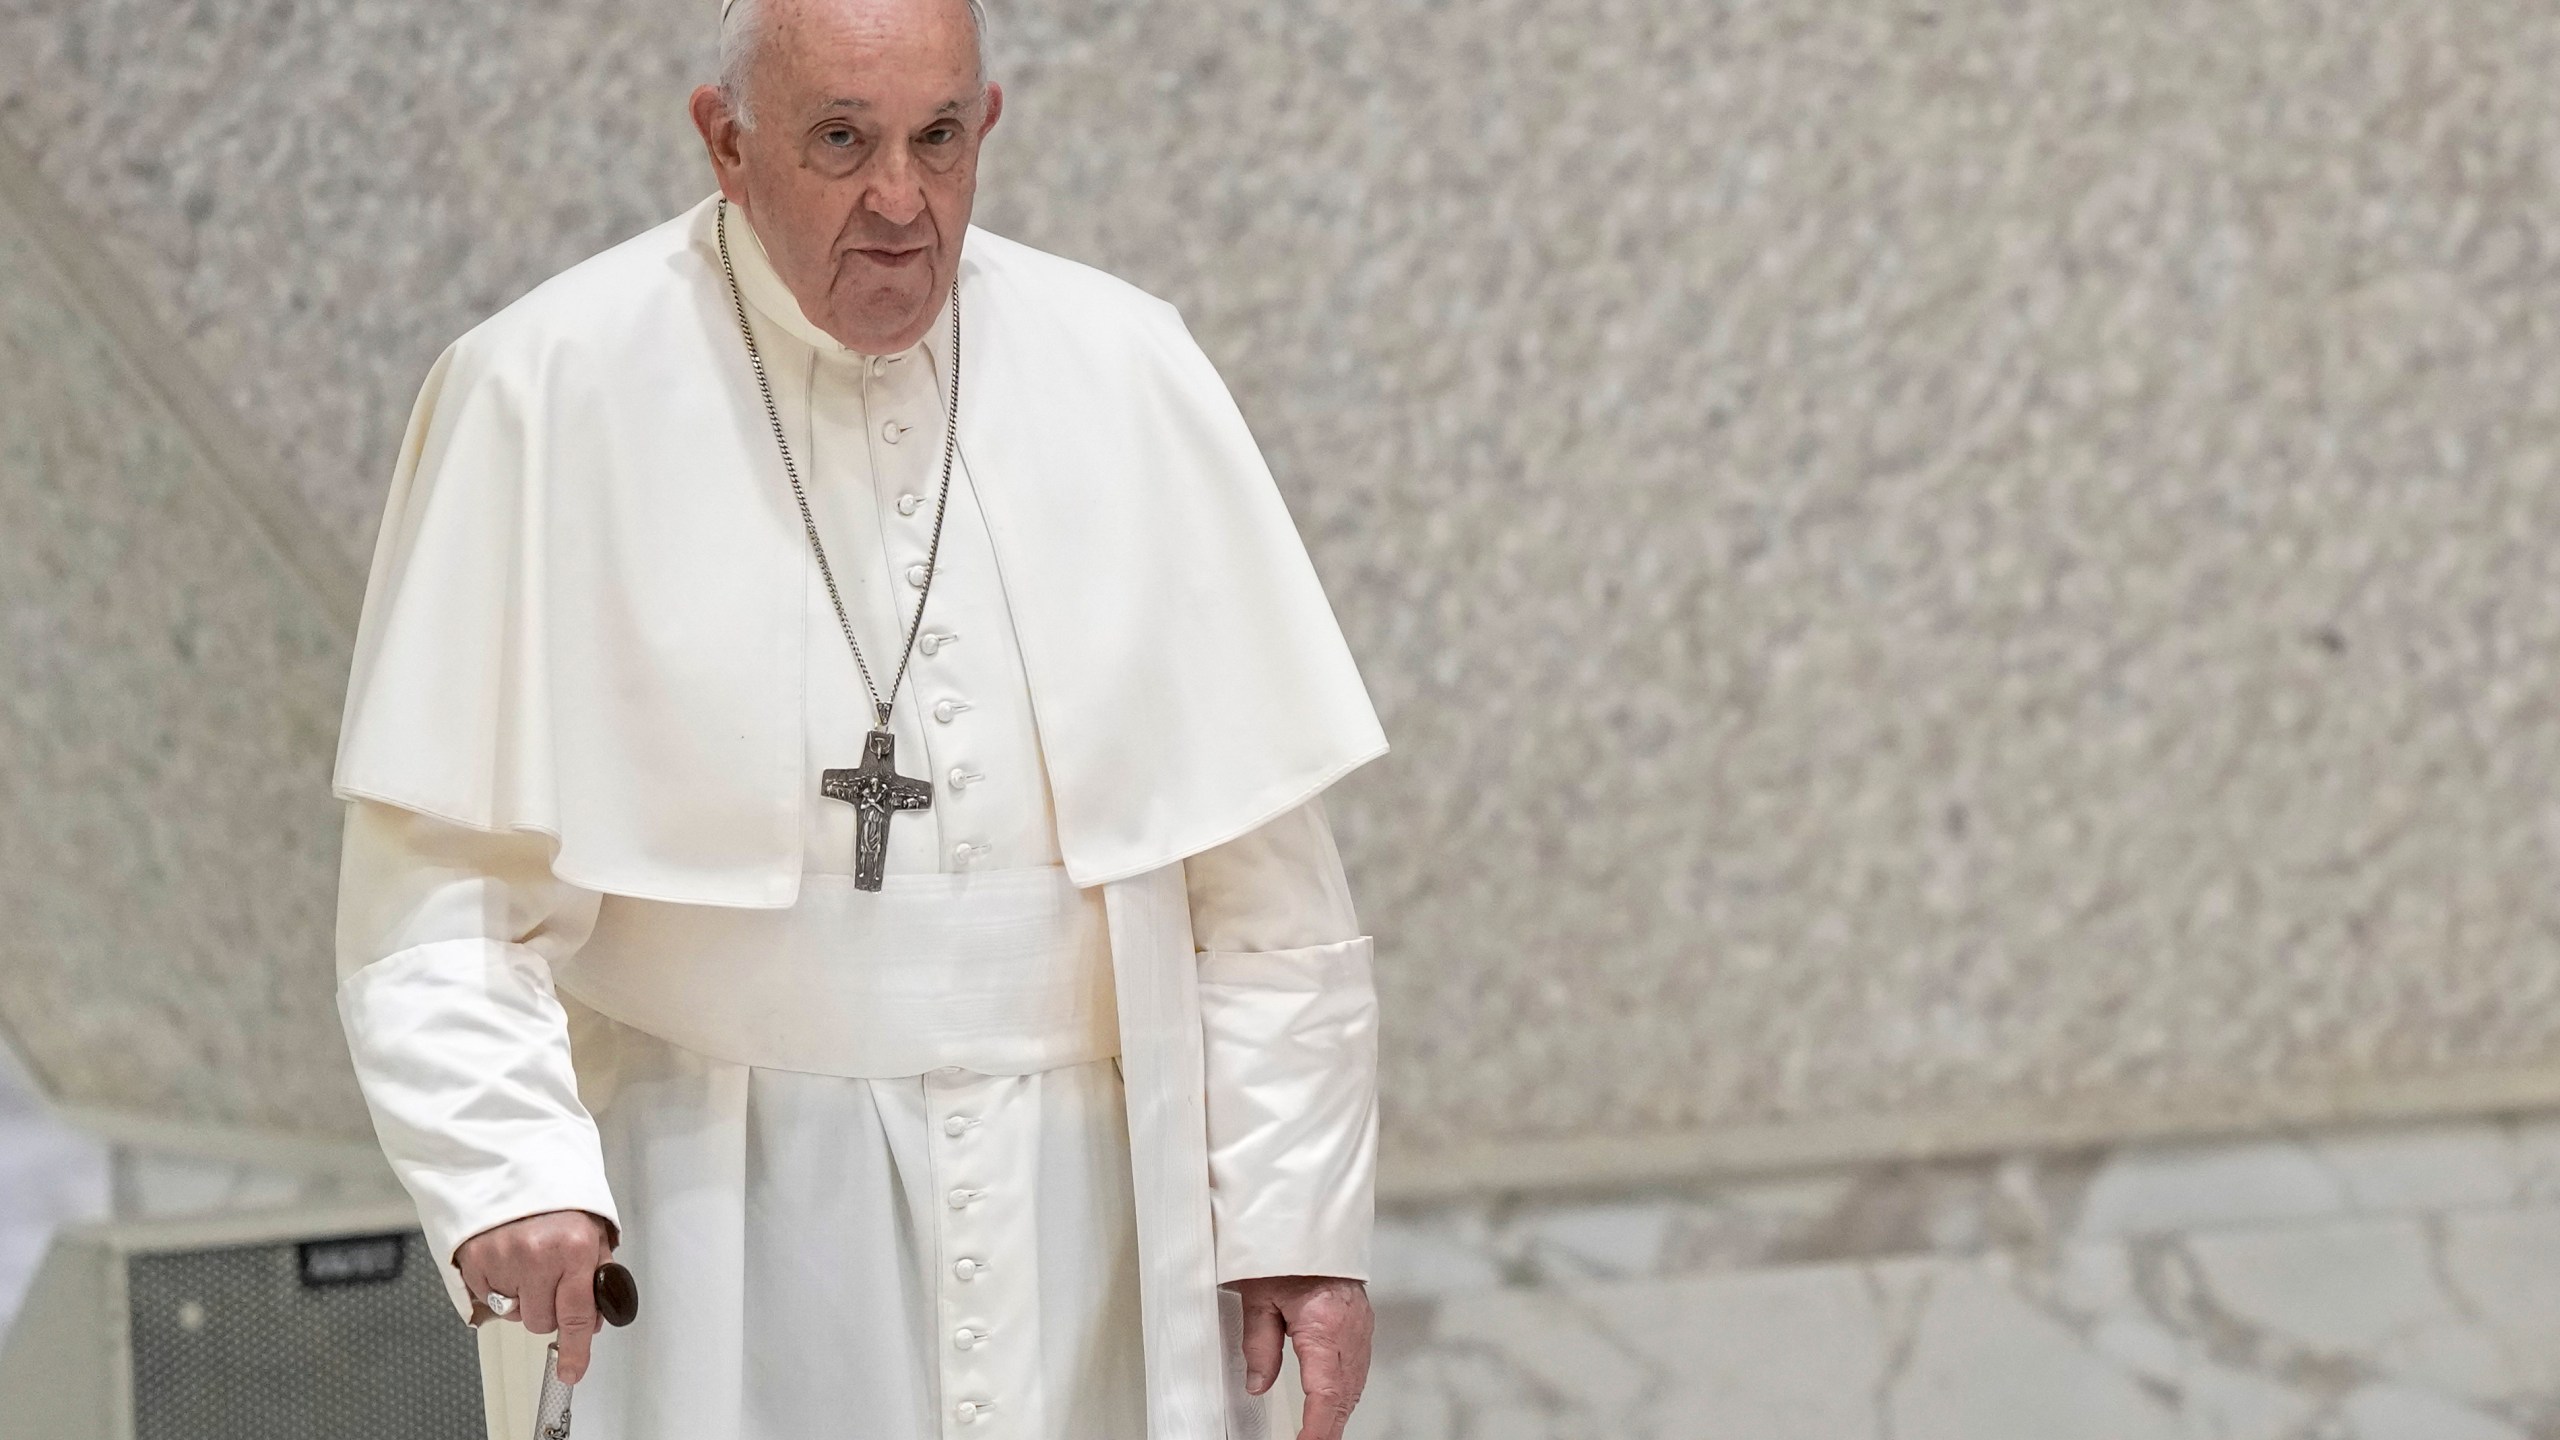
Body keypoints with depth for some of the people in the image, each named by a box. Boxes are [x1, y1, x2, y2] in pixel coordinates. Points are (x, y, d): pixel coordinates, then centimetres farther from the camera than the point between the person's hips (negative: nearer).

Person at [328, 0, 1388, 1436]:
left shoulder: (1126, 374, 4)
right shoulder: (555, 392, -5)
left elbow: (1262, 869, 7)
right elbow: (443, 876, -6)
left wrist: (1299, 1213, 3)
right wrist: (508, 1168, -20)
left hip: (1094, 1200, 3)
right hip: (729, 1233, -3)